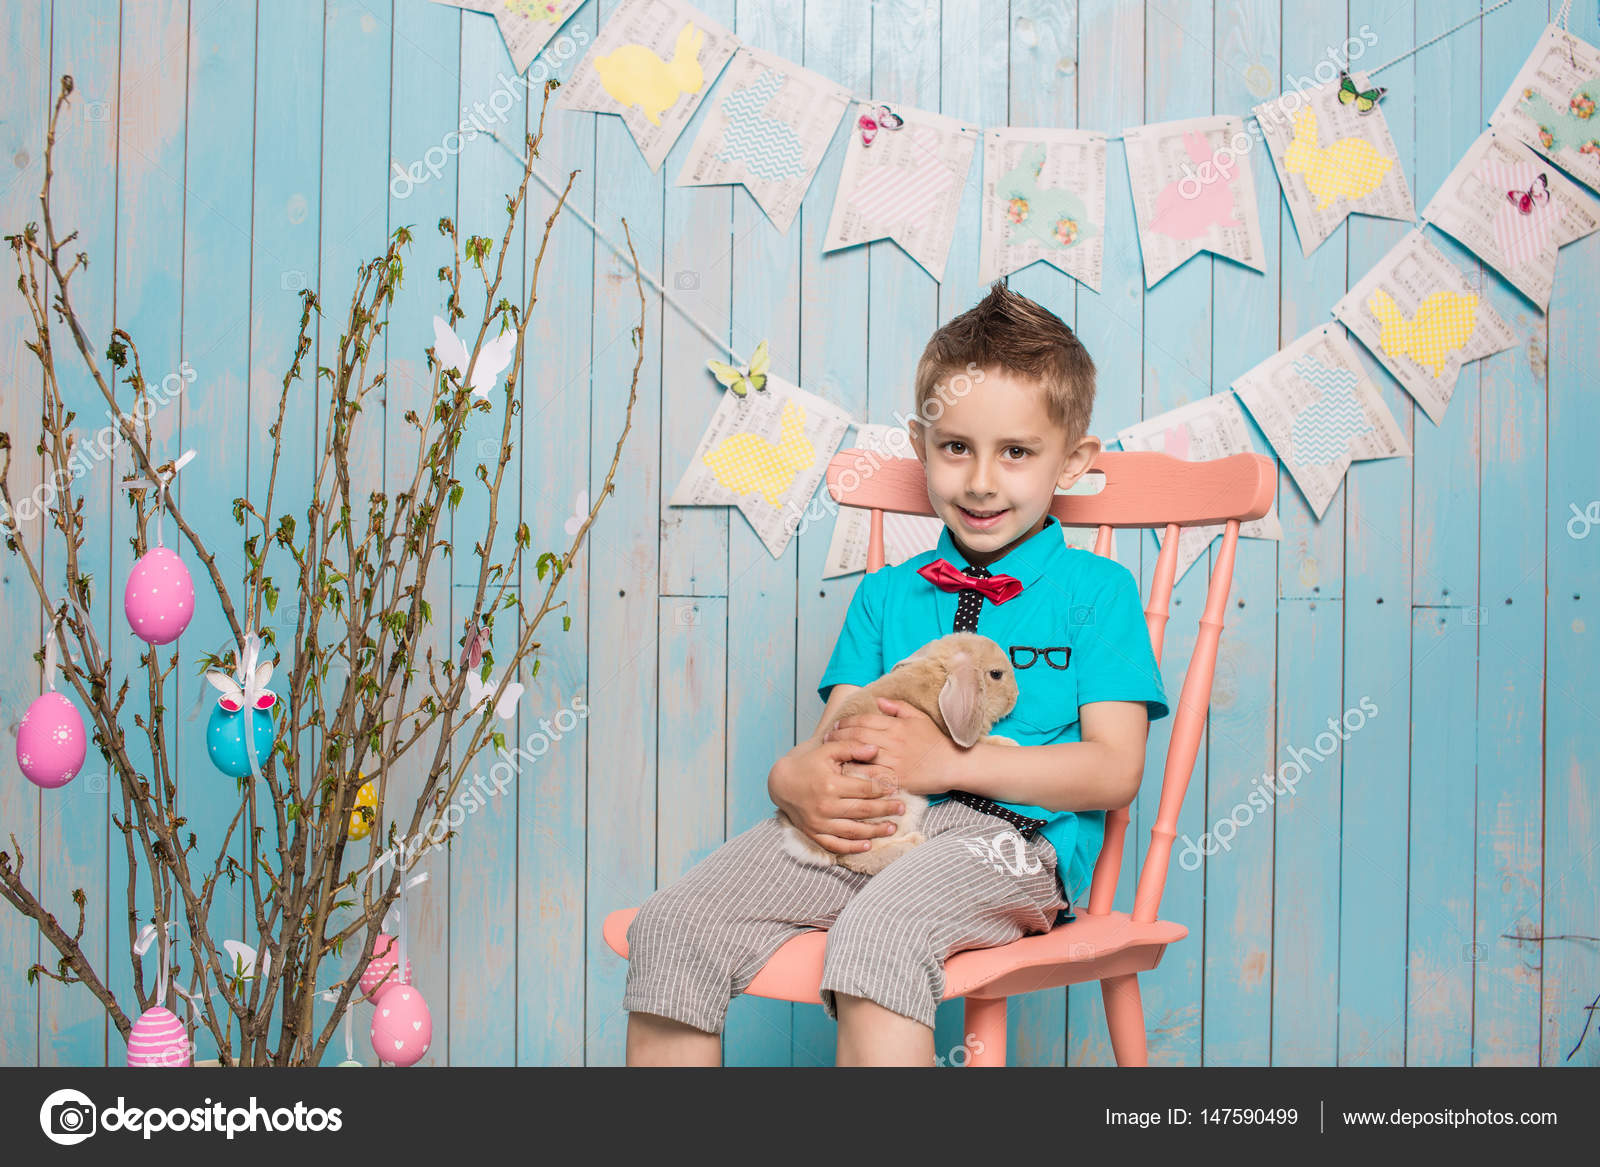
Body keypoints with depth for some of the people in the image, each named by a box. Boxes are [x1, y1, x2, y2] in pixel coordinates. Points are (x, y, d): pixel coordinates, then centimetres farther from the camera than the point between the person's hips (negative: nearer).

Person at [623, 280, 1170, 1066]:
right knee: (670, 928, -18)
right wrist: (796, 779, -11)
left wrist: (948, 762, -12)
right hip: (862, 829, 5)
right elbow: (831, 737, 16)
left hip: (1011, 834, -4)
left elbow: (1114, 771, 0)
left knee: (879, 934, -38)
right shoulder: (886, 594, 23)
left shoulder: (1097, 590, 10)